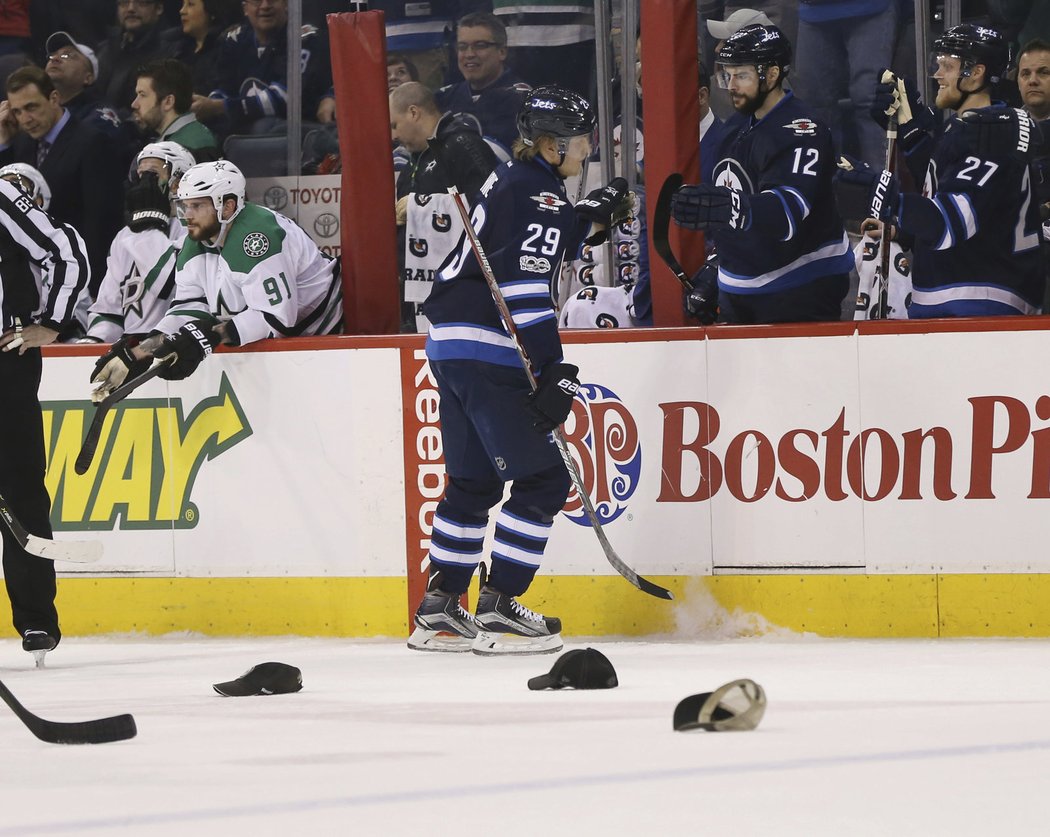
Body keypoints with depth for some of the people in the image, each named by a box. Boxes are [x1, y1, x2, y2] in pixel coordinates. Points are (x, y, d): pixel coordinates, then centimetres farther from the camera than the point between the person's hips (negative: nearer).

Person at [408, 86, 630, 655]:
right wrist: (553, 374, -24)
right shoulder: (539, 192, -12)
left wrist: (591, 217, 22)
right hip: (488, 353, -10)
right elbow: (525, 287, -21)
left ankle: (438, 609, 20)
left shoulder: (510, 181, 17)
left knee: (473, 481, 17)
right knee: (542, 480, -6)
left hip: (453, 347, 10)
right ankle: (497, 611, -6)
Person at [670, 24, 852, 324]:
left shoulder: (799, 129, -18)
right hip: (740, 295, 9)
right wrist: (713, 271, 23)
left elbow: (790, 209, -37)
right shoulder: (737, 128, 11)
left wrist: (732, 207, -53)